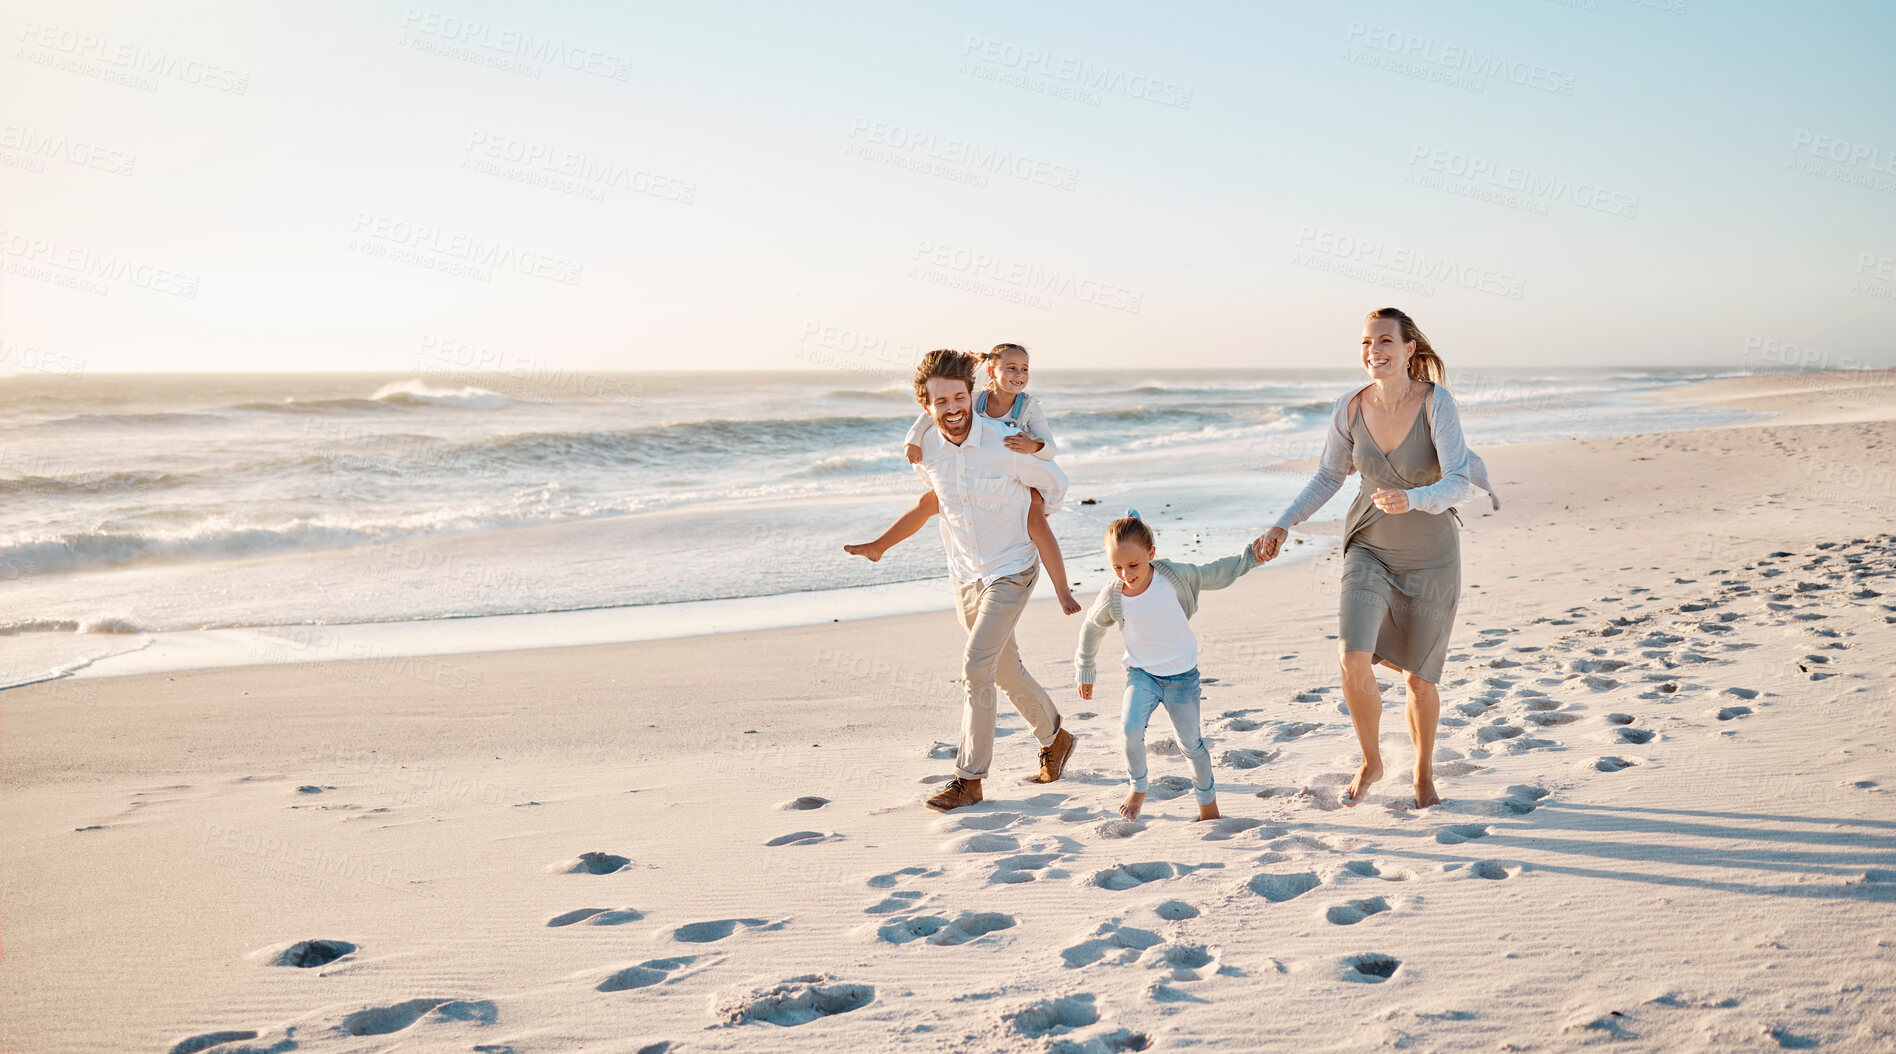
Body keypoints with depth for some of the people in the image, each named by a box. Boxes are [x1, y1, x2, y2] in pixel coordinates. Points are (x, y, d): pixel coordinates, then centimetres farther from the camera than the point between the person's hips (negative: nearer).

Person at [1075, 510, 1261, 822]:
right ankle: (1138, 788, 2)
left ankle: (1207, 801, 31)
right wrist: (1084, 670, 14)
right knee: (1131, 728, -23)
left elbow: (1216, 573, -1)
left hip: (1182, 674, 0)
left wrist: (1251, 556, -6)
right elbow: (1091, 627, 5)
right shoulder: (1112, 597, -14)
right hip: (1141, 673, 0)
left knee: (1191, 742, 9)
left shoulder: (1173, 575, -16)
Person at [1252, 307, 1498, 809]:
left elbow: (1459, 484, -28)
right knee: (1353, 660, -18)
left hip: (1430, 557, -2)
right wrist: (1283, 525, -6)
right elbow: (1329, 476, 4)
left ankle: (1424, 774, 36)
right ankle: (1370, 762, 9)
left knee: (1419, 679, 7)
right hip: (1370, 550, 2)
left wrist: (1411, 499, -47)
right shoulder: (1350, 409, -10)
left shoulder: (1436, 402, -21)